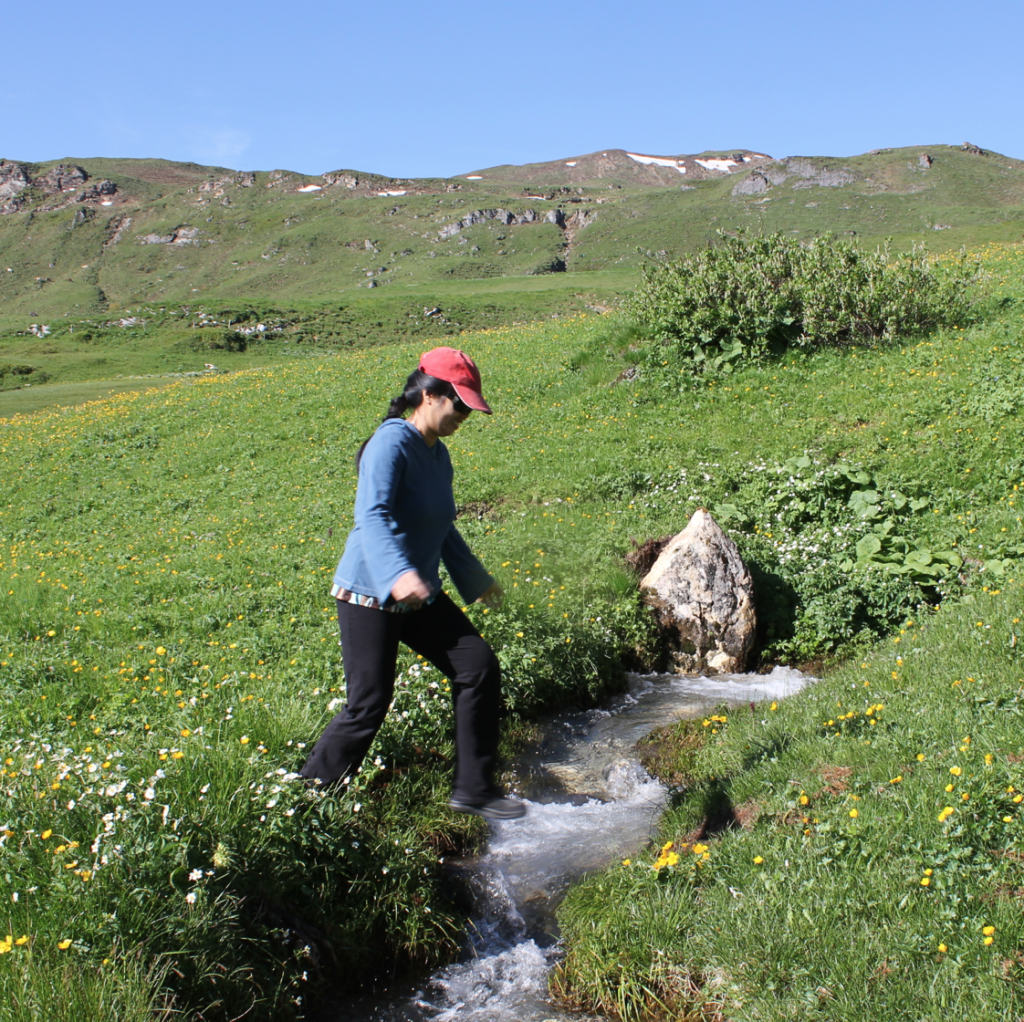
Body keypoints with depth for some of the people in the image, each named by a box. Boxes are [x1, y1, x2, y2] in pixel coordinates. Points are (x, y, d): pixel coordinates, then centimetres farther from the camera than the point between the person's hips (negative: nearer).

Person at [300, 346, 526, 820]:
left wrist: (474, 577, 33)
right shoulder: (392, 443, -16)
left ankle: (473, 789, 14)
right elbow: (372, 515, -30)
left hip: (421, 598, 8)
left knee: (480, 667, 2)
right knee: (368, 705, -4)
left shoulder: (438, 454, 10)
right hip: (370, 597, -8)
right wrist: (398, 573, -46)